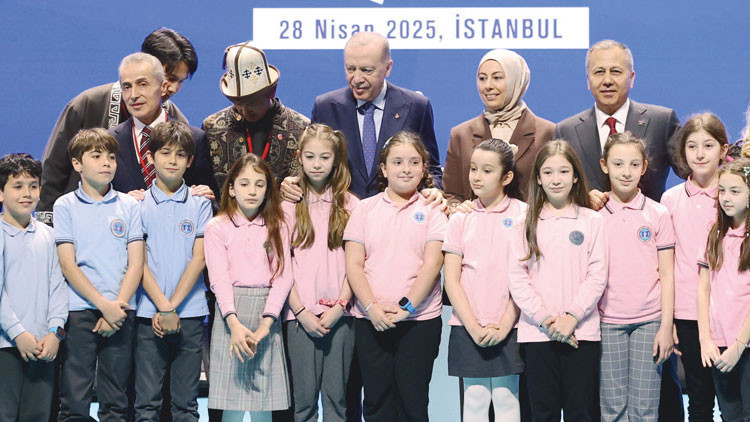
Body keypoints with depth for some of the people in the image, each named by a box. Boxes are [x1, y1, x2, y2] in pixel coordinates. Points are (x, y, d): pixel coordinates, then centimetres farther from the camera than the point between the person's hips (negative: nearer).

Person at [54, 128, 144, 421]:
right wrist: (104, 305, -11)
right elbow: (68, 266, -3)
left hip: (121, 312, 2)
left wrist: (118, 305, -10)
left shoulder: (128, 205, 9)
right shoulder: (65, 206, 4)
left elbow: (136, 264, 4)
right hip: (79, 311, -2)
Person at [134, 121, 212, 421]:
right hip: (149, 314, 0)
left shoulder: (200, 205, 6)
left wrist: (173, 308, -9)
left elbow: (198, 259, -1)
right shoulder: (138, 205, 5)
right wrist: (162, 306, -11)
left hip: (190, 312, 1)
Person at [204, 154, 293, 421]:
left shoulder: (277, 227, 10)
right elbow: (219, 278, -6)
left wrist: (265, 324, -14)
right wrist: (235, 324, -21)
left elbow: (282, 276, 1)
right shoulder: (217, 227, 4)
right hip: (230, 313, -2)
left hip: (267, 314, 2)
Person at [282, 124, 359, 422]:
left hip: (339, 313, 0)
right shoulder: (289, 206, 5)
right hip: (301, 313, 0)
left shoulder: (349, 205, 6)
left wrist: (339, 307, -7)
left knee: (336, 394, 3)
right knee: (304, 396, 0)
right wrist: (301, 311, -6)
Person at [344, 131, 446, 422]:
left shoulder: (432, 211, 4)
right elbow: (353, 265, 2)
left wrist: (406, 307, -14)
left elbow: (432, 264, -5)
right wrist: (372, 308, -11)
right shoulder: (365, 209, 8)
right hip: (370, 321, 2)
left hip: (419, 320, -1)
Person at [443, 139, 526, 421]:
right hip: (468, 328, 2)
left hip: (508, 326, -2)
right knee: (475, 398, 3)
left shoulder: (522, 214, 1)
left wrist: (504, 325, -10)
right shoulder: (461, 218, 7)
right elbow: (451, 280, 3)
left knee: (506, 398, 1)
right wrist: (474, 327, -7)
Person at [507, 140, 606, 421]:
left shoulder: (592, 221, 4)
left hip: (581, 331, -1)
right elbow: (517, 277, 0)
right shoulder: (527, 224, 7)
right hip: (536, 332, 1)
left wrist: (571, 316, -12)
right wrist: (544, 318, -11)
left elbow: (597, 275, -2)